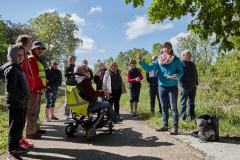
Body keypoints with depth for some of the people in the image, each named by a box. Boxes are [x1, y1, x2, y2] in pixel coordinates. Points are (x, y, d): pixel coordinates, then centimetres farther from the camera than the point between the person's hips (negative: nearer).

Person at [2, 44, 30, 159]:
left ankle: (16, 145, 32)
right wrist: (22, 98, -17)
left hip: (21, 103, 10)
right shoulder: (11, 69, -16)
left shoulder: (18, 68, 15)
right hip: (15, 104, -10)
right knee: (15, 127, -3)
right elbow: (10, 88, -24)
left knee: (20, 126, 18)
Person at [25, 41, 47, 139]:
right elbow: (34, 75, -18)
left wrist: (43, 86, 7)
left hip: (38, 89, 10)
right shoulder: (30, 60, -10)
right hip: (33, 89, -10)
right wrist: (41, 87, -14)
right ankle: (30, 132, -2)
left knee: (36, 111, 17)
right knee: (32, 112, -7)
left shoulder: (39, 60, 21)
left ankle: (36, 128, 28)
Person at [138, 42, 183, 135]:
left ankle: (175, 128, 5)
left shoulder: (176, 59, -1)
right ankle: (165, 125, 24)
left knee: (173, 107, -2)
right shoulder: (159, 60, 6)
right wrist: (141, 61, -13)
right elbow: (148, 68, 1)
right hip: (162, 87, 4)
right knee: (164, 107, 12)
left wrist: (177, 76, -24)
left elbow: (181, 72, -2)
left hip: (172, 87, -4)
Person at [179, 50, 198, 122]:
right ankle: (183, 118, 9)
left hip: (193, 86, 7)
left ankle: (191, 117, 21)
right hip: (185, 87, -7)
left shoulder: (192, 63, 16)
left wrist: (196, 83, 9)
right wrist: (184, 86, -17)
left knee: (191, 103, 12)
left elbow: (196, 74, 19)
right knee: (183, 103, 1)